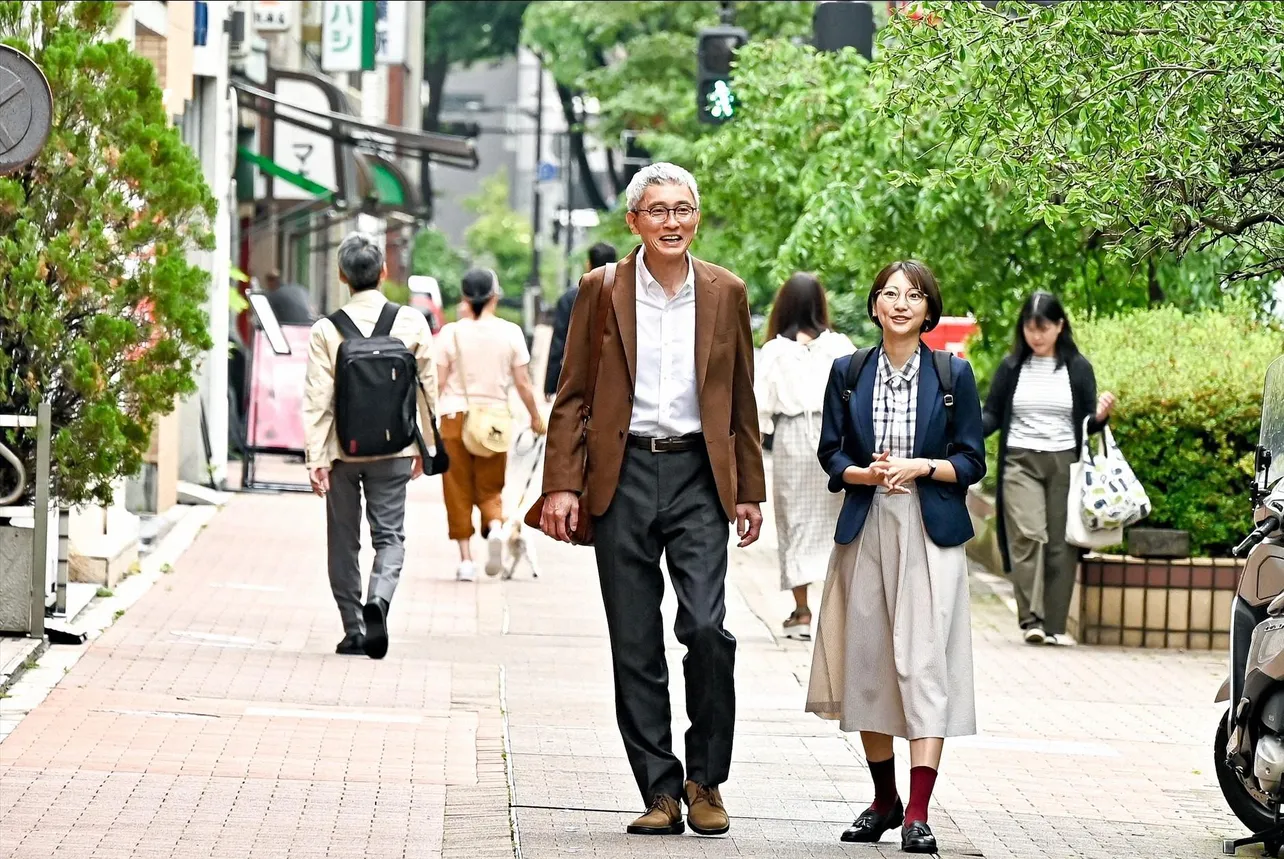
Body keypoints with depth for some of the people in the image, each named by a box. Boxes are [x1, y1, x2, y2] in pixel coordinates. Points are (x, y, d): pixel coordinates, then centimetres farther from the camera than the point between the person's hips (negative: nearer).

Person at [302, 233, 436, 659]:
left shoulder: (326, 329, -8)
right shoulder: (412, 323, -3)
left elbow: (317, 399, -10)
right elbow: (427, 388, 3)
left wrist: (316, 457, -7)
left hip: (342, 448, 0)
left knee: (344, 540, 12)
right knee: (390, 535, 6)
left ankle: (354, 630, 14)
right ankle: (379, 598, -22)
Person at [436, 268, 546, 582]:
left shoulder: (451, 333, -3)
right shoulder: (510, 333, -1)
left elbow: (437, 383, -3)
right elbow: (522, 383, 1)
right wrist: (536, 417, 15)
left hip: (456, 415, -1)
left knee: (458, 490, 8)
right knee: (490, 487, 12)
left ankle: (466, 559, 4)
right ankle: (495, 526, -19)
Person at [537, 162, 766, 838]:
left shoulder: (725, 293, 7)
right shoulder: (601, 290, 4)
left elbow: (741, 400, 13)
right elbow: (572, 396, 5)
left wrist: (749, 491, 10)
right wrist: (562, 485, -3)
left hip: (699, 476, 0)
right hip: (623, 475, 0)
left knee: (706, 627, -14)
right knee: (635, 647, 2)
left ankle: (705, 781, 2)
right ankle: (660, 792, 8)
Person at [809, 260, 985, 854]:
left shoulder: (953, 375, 4)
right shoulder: (848, 372, 8)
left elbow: (972, 462, 4)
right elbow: (831, 453, 8)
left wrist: (921, 467, -13)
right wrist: (866, 474, -11)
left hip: (931, 533, -3)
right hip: (866, 530, 3)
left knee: (925, 661, -12)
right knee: (867, 661, 5)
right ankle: (884, 799, 21)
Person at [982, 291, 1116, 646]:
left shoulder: (1077, 368, 6)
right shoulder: (1011, 367, 7)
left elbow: (1087, 422, 8)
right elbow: (992, 416, 9)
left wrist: (1100, 416, -14)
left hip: (1064, 463, 1)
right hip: (1020, 461, -1)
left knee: (1061, 544, 0)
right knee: (1028, 536, -16)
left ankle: (1055, 626, 6)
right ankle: (1031, 620, -19)